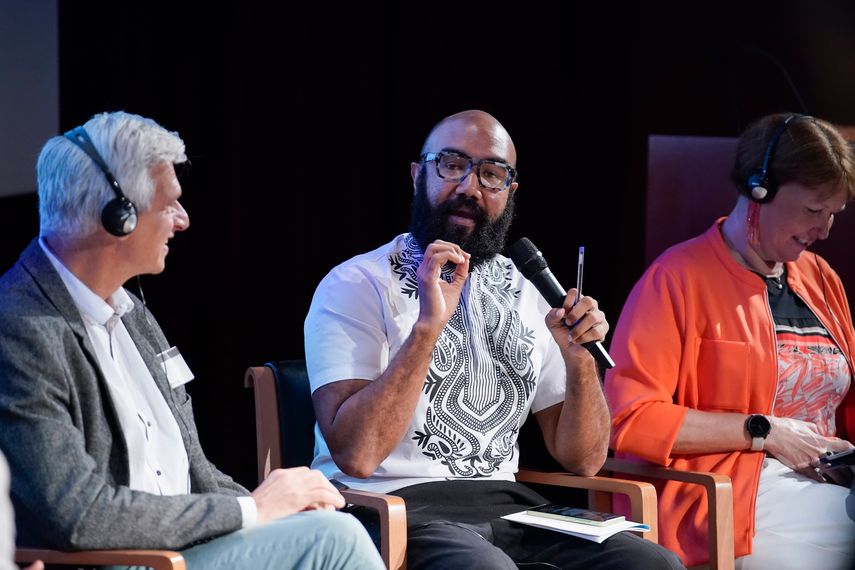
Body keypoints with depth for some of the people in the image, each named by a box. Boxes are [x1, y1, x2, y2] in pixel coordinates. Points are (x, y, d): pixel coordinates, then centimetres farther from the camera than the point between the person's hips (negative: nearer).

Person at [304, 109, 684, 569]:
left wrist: (579, 359, -5)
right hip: (392, 510, -6)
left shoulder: (526, 295, 15)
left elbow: (582, 460, 13)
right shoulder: (354, 287, -3)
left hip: (505, 505, 6)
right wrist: (428, 325, -23)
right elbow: (356, 455, -17)